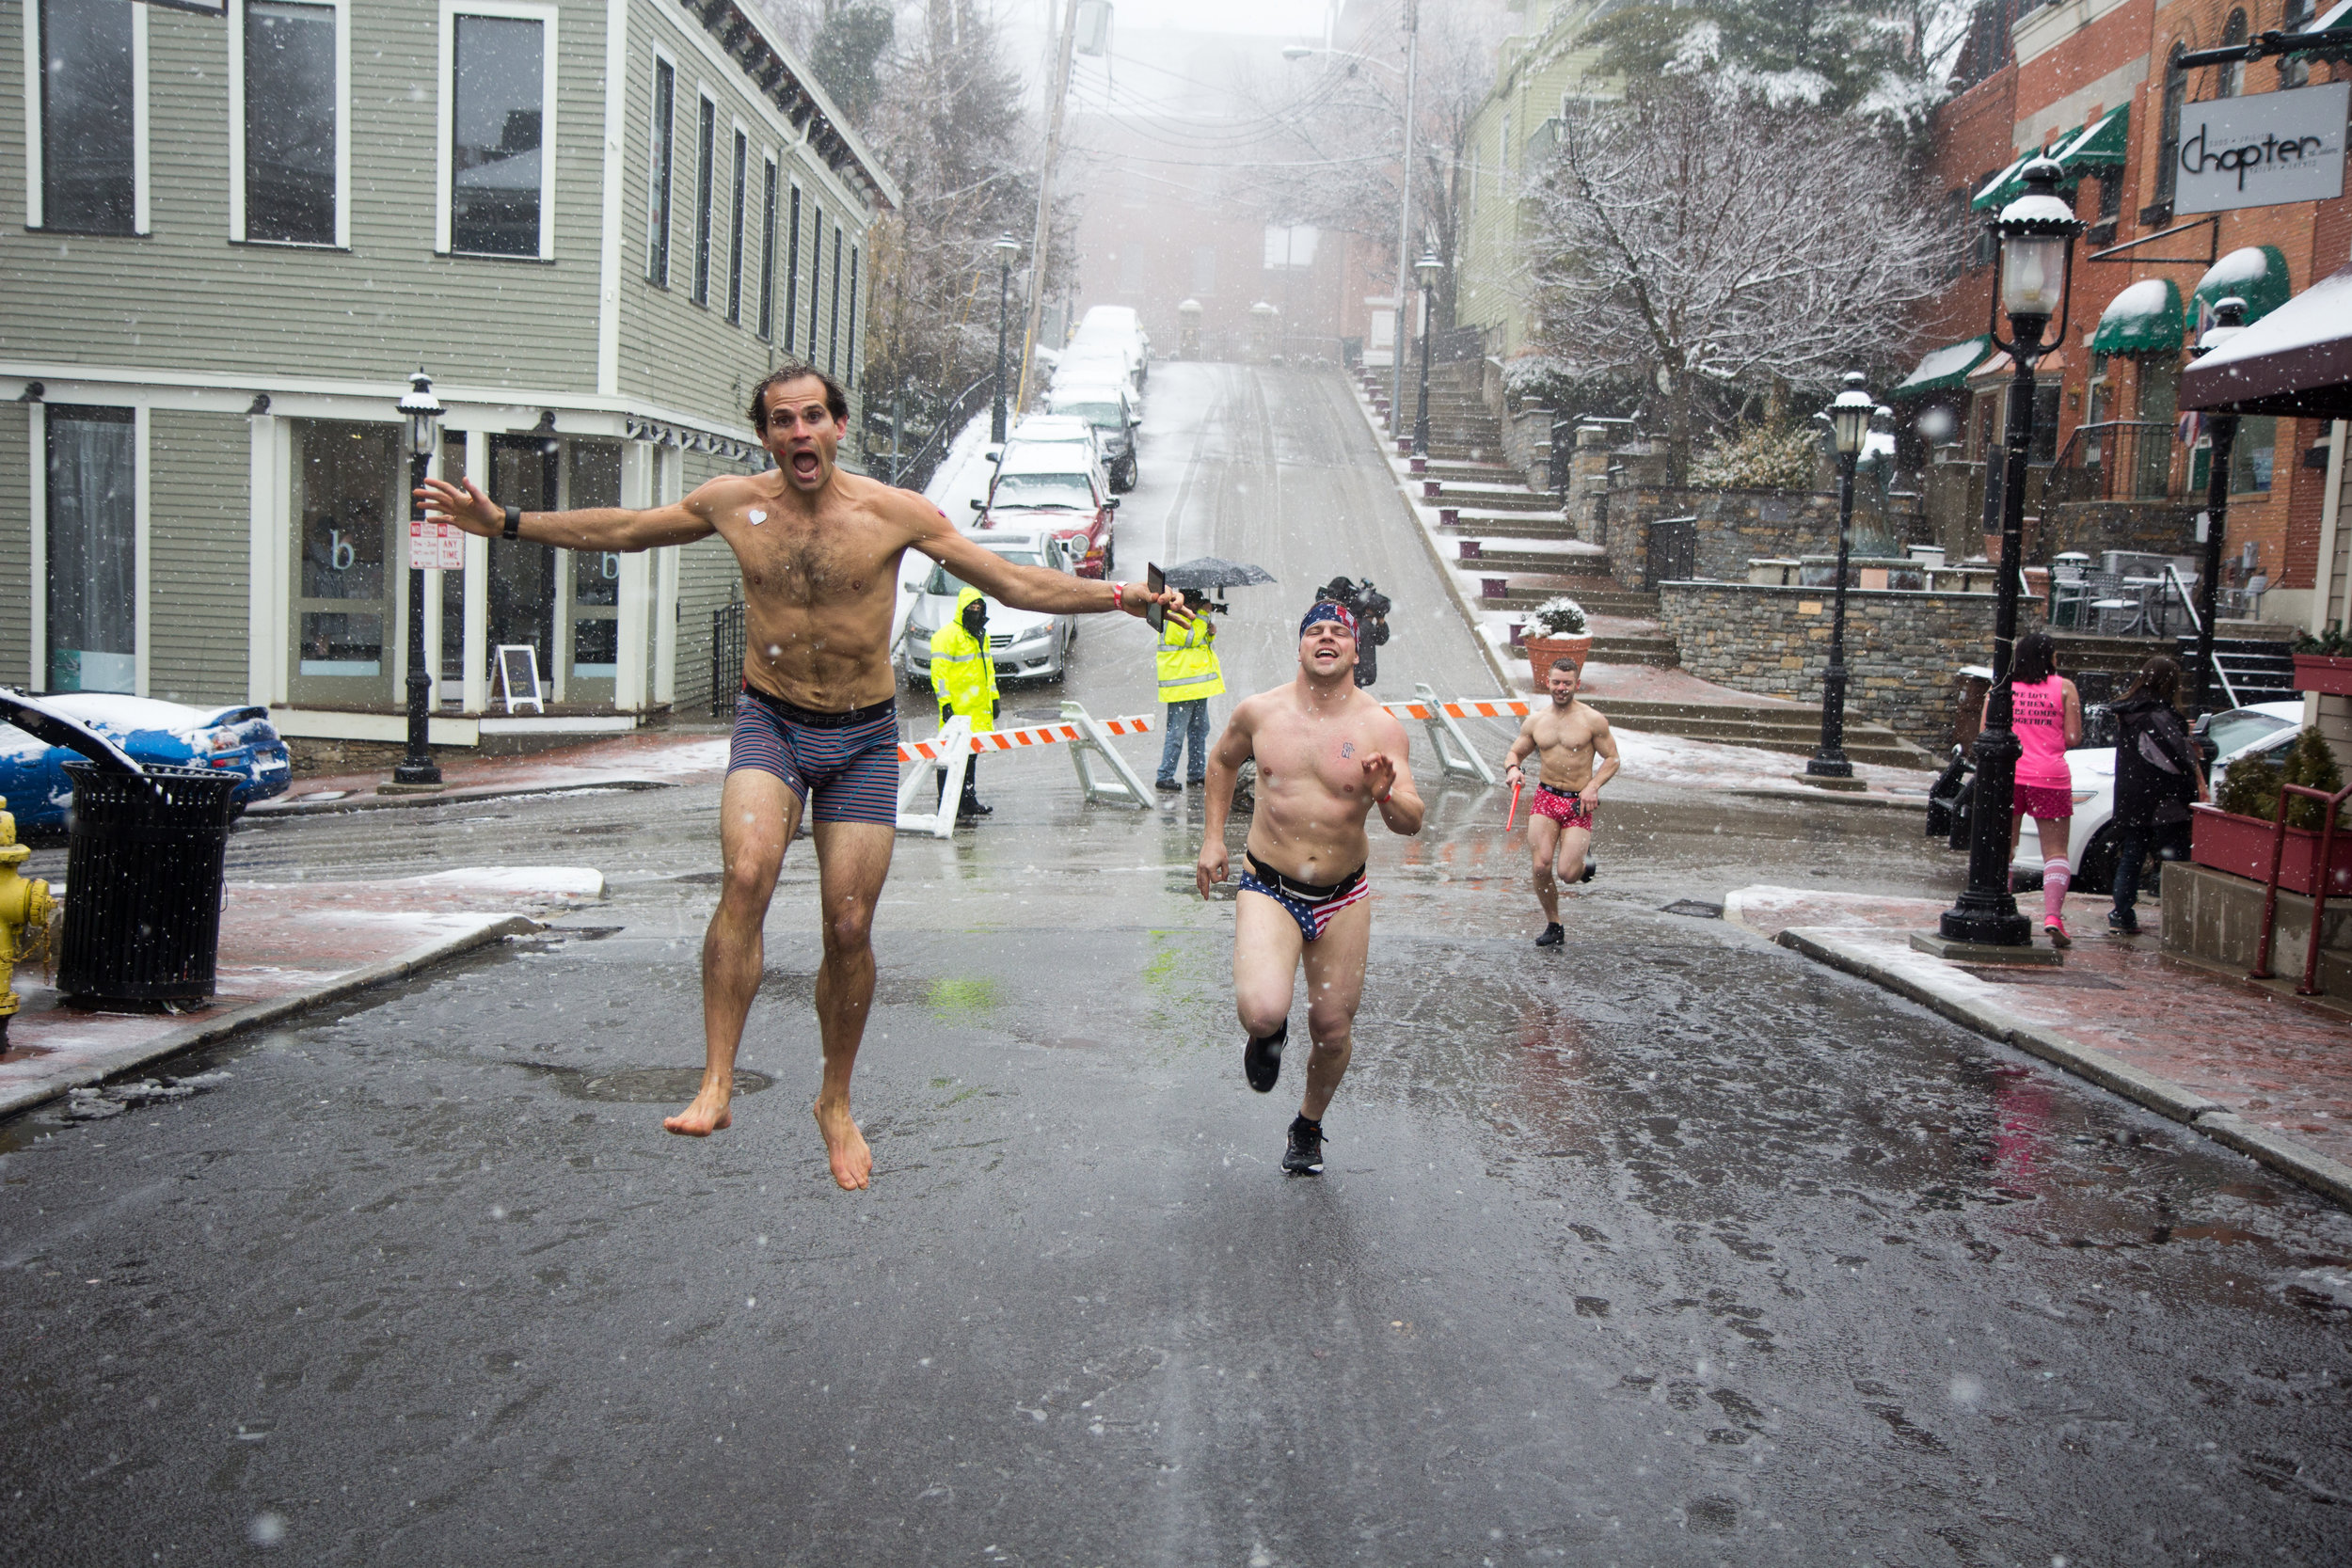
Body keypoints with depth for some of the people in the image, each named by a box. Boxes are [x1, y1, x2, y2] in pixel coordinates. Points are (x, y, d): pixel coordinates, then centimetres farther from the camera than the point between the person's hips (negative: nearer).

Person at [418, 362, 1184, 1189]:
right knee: (746, 876, -26)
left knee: (848, 928, 0)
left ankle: (836, 1104, 21)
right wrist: (504, 523, 14)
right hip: (769, 724, 1)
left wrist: (1119, 596, -13)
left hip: (863, 738, 0)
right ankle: (715, 1085, -21)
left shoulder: (896, 513, -8)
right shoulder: (731, 501, -2)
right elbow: (618, 530, 13)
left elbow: (1017, 583, -4)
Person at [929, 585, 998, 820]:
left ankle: (968, 802, 21)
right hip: (956, 707, -9)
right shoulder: (947, 635, -10)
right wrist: (945, 702, -19)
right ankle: (946, 805, -5)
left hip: (978, 707, 9)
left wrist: (993, 697, 23)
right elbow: (939, 670, -14)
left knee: (971, 753, 13)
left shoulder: (980, 635, 19)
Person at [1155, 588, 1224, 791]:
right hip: (1182, 689, -10)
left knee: (1199, 730, 14)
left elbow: (1204, 643, 26)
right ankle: (1164, 776, -8)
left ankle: (1197, 774, 23)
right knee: (1176, 733, -11)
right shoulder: (1172, 621, -11)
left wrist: (1210, 633, 5)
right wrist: (1203, 616, -14)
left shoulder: (1191, 619, 20)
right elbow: (1191, 639, -23)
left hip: (1197, 688, 10)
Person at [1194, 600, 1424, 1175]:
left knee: (1333, 1029, 8)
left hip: (1343, 899, 1)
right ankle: (1268, 1034, 16)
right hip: (1269, 889, -1)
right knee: (1260, 1011, -24)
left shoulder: (1381, 729, -7)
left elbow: (1412, 823, -9)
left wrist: (1384, 796, -31)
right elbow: (1222, 760, 18)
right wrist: (1213, 837, 12)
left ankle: (1308, 1127, 39)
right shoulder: (1259, 712, -3)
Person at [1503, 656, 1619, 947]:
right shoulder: (1535, 721, 7)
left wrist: (1593, 786, -15)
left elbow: (1612, 759, 1)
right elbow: (1515, 752, 16)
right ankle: (1553, 925, 9)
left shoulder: (1592, 720, -3)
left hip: (1578, 802, -2)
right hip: (1545, 798, 3)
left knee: (1567, 873, -10)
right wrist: (1512, 768, -8)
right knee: (1541, 866, -12)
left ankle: (1584, 859, 28)